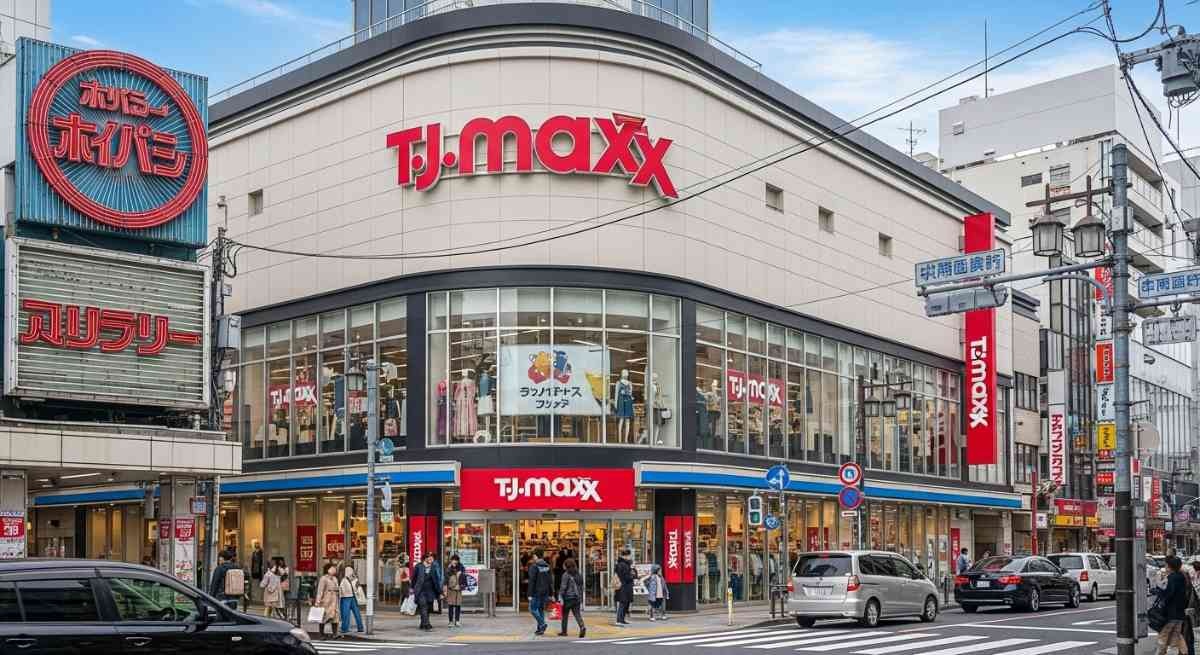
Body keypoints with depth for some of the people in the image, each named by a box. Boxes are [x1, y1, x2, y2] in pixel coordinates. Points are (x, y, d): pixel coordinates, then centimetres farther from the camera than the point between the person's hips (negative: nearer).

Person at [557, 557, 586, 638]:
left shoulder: (566, 575, -9)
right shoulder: (578, 575, 10)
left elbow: (563, 587, -14)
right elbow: (581, 587, 13)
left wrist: (560, 597, -10)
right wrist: (581, 600, 18)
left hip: (568, 598, -5)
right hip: (577, 598, 5)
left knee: (565, 615, 10)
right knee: (577, 614, 1)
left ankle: (564, 631, 18)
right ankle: (582, 627, -22)